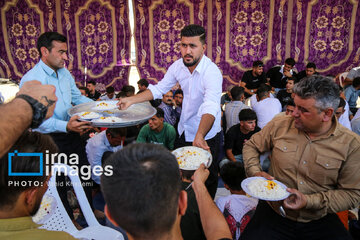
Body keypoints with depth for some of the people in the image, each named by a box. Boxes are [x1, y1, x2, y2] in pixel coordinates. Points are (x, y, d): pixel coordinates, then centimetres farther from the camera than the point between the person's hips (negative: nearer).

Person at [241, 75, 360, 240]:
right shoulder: (279, 125, -3)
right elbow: (251, 146, 10)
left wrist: (309, 201, -16)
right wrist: (255, 172, -8)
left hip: (319, 220, 1)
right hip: (274, 212, -1)